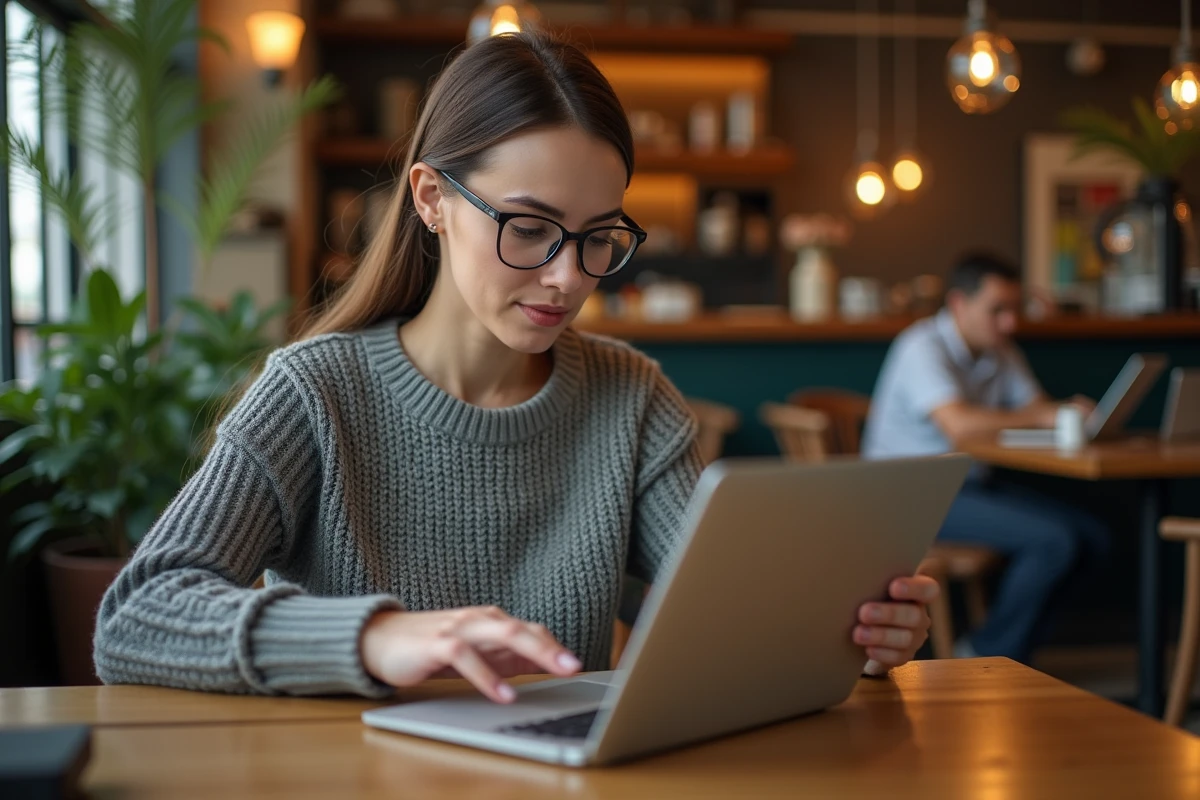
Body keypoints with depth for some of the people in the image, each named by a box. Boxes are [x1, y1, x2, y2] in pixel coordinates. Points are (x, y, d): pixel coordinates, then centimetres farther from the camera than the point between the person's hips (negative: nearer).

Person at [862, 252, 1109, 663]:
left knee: (1091, 536, -4)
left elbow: (1034, 405, 7)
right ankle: (990, 661, -7)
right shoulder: (924, 347, -16)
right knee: (1054, 539, -23)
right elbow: (958, 424, -29)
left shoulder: (1001, 352, 14)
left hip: (971, 483, 9)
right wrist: (1044, 418, -25)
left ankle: (989, 649, 0)